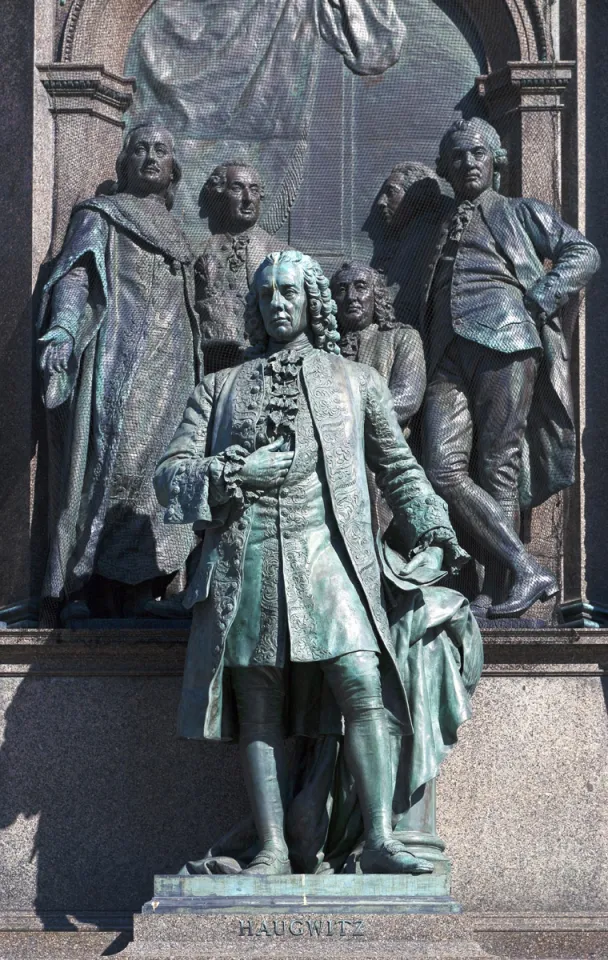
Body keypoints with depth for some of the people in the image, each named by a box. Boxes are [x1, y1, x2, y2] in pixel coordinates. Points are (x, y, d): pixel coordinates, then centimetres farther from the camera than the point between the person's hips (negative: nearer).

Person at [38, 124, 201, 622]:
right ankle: (83, 587, -17)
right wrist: (61, 330, -23)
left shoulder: (174, 231, 27)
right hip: (119, 363, -6)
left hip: (169, 367, 6)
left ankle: (138, 589, -4)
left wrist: (196, 367, 23)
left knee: (157, 474, -3)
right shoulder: (100, 216, 8)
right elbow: (75, 276, -6)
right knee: (111, 461, -16)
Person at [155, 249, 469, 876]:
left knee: (363, 686, -18)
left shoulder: (355, 380, 20)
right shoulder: (220, 389, 20)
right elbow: (169, 477, 12)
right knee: (258, 709, -2)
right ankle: (272, 850, 0)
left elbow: (398, 466, 23)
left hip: (328, 555, -1)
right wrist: (236, 472, -6)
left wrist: (433, 529, 9)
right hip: (245, 559, 1)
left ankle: (380, 841, -18)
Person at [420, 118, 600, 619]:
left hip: (506, 345, -4)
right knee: (445, 471, -14)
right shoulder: (441, 231, 30)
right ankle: (528, 569, -14)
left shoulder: (521, 213, 17)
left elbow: (583, 253, 9)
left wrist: (537, 300, -4)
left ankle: (495, 593, -8)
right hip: (449, 358, 4)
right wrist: (425, 349, 15)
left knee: (499, 469, -8)